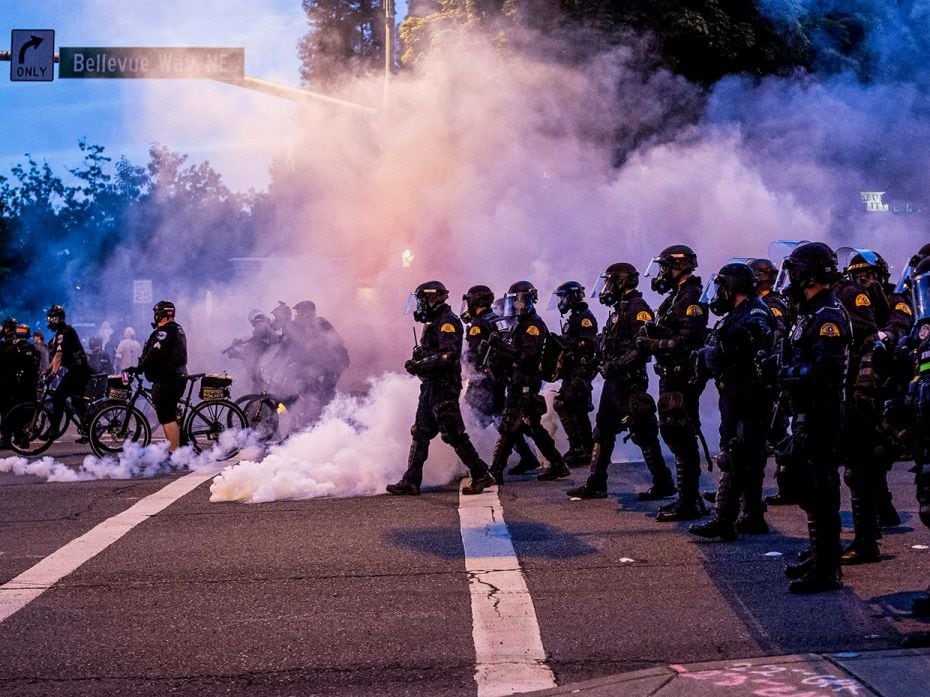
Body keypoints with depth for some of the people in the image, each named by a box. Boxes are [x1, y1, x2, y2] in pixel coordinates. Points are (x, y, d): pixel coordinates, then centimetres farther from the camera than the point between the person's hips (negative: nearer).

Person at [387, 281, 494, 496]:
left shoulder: (447, 322, -13)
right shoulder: (434, 324, 18)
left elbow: (447, 355, -24)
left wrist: (418, 365, -20)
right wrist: (417, 363, -1)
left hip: (444, 387, -10)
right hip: (431, 387, 10)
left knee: (454, 434, -8)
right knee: (420, 434, 9)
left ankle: (481, 476, -1)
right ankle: (411, 482, 12)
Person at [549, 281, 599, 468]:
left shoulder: (584, 317, -10)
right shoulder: (574, 318, 21)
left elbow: (587, 347, -21)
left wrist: (580, 374, -25)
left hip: (580, 372, -10)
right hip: (573, 373, 10)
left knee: (562, 404, -15)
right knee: (578, 410, 11)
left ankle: (578, 447, -14)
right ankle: (587, 450, 15)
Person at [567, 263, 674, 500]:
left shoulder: (637, 309, -14)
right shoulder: (619, 309, 16)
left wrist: (616, 365, -25)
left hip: (630, 382, -10)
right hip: (614, 382, 10)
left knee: (643, 433, -4)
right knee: (603, 431, 11)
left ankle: (663, 484, 4)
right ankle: (595, 485, 15)